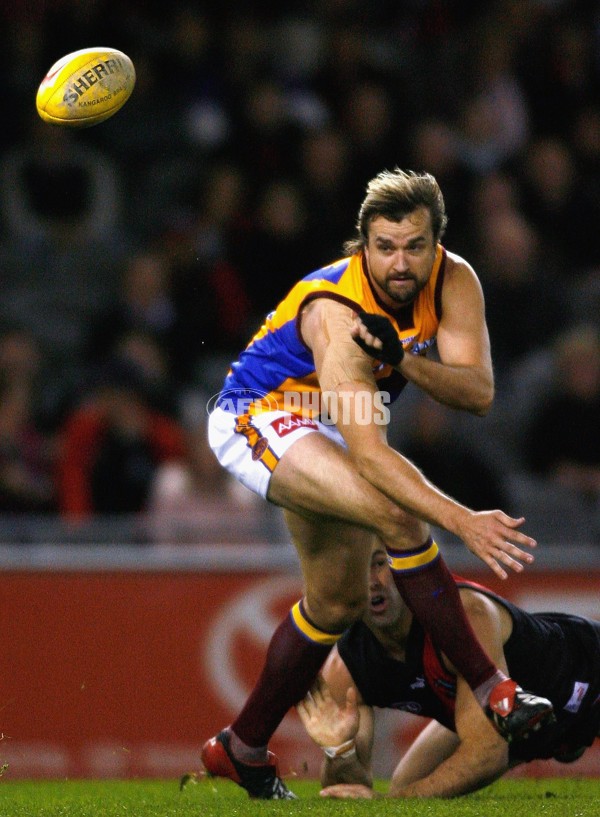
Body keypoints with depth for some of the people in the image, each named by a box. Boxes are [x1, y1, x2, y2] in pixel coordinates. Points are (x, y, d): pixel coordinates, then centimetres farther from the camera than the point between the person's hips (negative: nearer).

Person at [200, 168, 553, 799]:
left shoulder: (453, 281, -17)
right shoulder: (335, 312, -36)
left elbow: (479, 392, -27)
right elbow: (369, 455, -43)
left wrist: (405, 362, -45)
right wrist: (462, 521, -52)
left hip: (325, 429, 8)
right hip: (258, 417, -8)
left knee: (338, 602, 12)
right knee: (399, 515, -31)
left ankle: (242, 749, 28)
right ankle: (489, 689, -28)